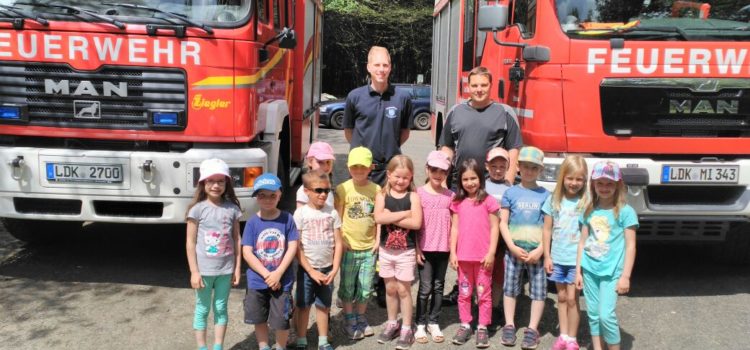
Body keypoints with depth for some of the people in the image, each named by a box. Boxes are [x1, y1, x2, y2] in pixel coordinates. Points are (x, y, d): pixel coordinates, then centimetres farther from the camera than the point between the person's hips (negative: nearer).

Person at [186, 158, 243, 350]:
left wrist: (237, 267, 3)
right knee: (202, 309, 10)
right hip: (204, 269, -2)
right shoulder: (197, 209, -9)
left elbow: (236, 239, 4)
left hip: (226, 269, 2)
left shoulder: (232, 208, -1)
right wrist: (194, 271, -10)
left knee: (221, 308, 13)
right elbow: (190, 243, -7)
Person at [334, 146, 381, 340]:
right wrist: (339, 241, -8)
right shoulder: (343, 189, -6)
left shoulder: (376, 189, 1)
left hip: (369, 247, 2)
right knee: (347, 287, 9)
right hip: (349, 247, -2)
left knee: (365, 288, 12)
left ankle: (361, 319, 31)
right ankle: (350, 321, 26)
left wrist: (378, 240, 1)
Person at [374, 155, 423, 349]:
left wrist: (391, 217, -19)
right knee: (390, 288, 14)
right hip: (386, 250, 2)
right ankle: (392, 324, 29)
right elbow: (379, 218, -20)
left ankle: (406, 329, 17)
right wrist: (405, 213, -19)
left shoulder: (413, 196, -7)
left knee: (403, 289, 5)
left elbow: (416, 223, -20)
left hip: (406, 251, -2)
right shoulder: (382, 195, -2)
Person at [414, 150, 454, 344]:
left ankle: (434, 323, 22)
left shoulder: (450, 195, 4)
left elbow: (453, 224, 7)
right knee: (425, 288, 1)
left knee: (438, 287, 11)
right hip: (425, 248, -3)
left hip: (443, 249, 3)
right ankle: (420, 324, 14)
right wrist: (416, 248, -8)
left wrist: (453, 248, 2)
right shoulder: (420, 193, -4)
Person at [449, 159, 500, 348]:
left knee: (483, 293, 6)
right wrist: (452, 253, 1)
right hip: (463, 256, 3)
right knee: (464, 293, 12)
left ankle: (482, 328, 16)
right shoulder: (457, 203, 5)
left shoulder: (488, 201, -4)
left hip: (483, 256, -3)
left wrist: (491, 253, -8)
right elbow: (455, 228, 6)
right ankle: (465, 325, 24)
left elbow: (494, 228, -3)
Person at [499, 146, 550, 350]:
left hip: (537, 251, 0)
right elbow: (503, 222, 0)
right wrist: (512, 247, -10)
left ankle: (532, 329, 13)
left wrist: (540, 250, -10)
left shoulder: (545, 195, 2)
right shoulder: (511, 193, 2)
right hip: (514, 249, 0)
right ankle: (509, 326, 18)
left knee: (538, 290, 3)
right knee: (510, 287, 7)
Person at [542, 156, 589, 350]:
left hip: (577, 259, -3)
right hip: (557, 258, 3)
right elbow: (547, 230, 5)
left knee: (572, 298, 0)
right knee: (561, 297, 13)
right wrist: (547, 256, 3)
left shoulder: (586, 202, -7)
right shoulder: (553, 200, 2)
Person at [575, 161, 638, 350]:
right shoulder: (589, 211, 8)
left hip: (611, 271, -4)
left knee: (606, 314, -11)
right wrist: (578, 271, 10)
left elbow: (630, 246, -6)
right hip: (590, 269, 5)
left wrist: (625, 276, -10)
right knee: (593, 313, 10)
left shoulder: (625, 211, -6)